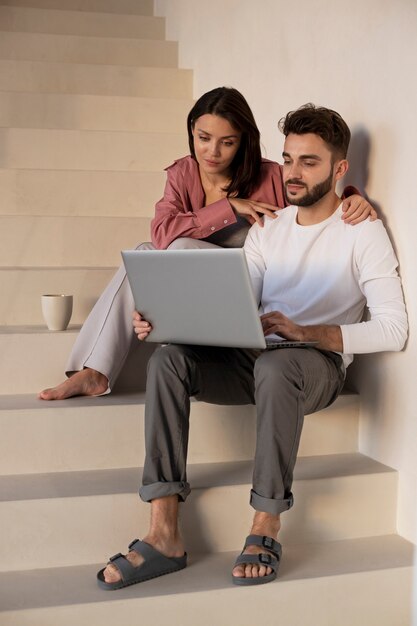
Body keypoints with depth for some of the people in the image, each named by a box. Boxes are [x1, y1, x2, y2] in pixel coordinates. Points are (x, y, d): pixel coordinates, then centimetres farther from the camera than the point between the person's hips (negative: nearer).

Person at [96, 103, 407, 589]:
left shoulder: (362, 231, -3)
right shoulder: (267, 227, 16)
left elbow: (392, 328, -13)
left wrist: (305, 332, -26)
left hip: (319, 362, -5)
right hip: (254, 359, 5)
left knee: (275, 364, -40)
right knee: (168, 358, -22)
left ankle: (265, 529, -26)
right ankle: (164, 534, -26)